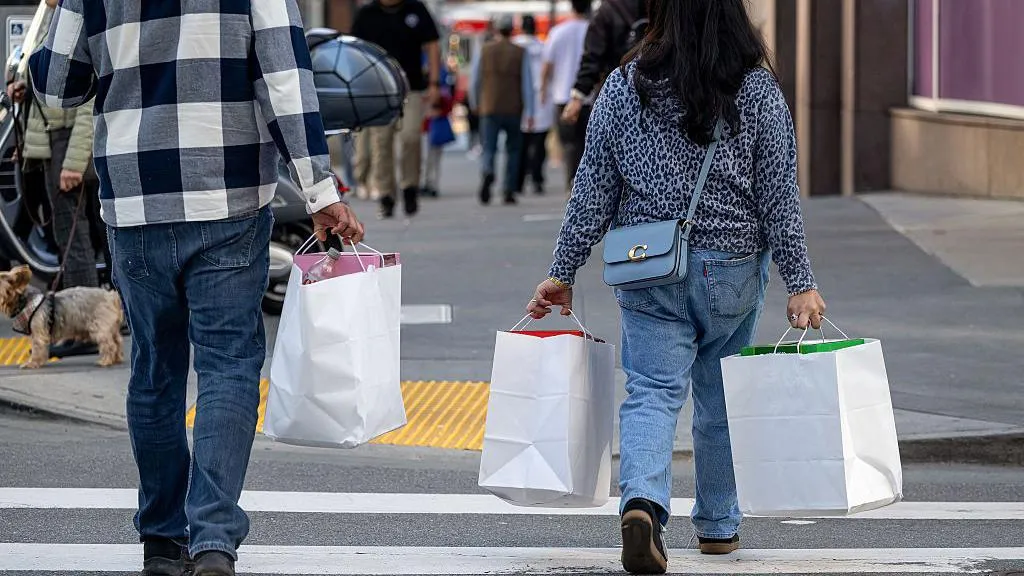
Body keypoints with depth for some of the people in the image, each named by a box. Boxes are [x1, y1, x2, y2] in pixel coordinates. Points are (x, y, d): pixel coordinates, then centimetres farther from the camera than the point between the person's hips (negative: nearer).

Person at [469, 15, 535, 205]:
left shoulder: (485, 51, 2)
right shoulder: (520, 53, -1)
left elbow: (475, 82, 6)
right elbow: (527, 84, -5)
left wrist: (475, 104, 22)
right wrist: (529, 113, -3)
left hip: (490, 110, 0)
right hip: (514, 110, 0)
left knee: (489, 149, -2)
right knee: (512, 150, 13)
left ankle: (488, 173, -34)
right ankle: (509, 191, 10)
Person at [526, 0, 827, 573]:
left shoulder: (623, 89, -2)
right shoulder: (759, 91, -5)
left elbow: (594, 190, 1)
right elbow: (780, 196, -4)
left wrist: (564, 272, 8)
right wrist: (801, 283, -1)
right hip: (733, 268, 0)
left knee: (652, 391, -2)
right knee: (722, 398, 15)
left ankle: (642, 500, -27)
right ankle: (718, 524, 28)